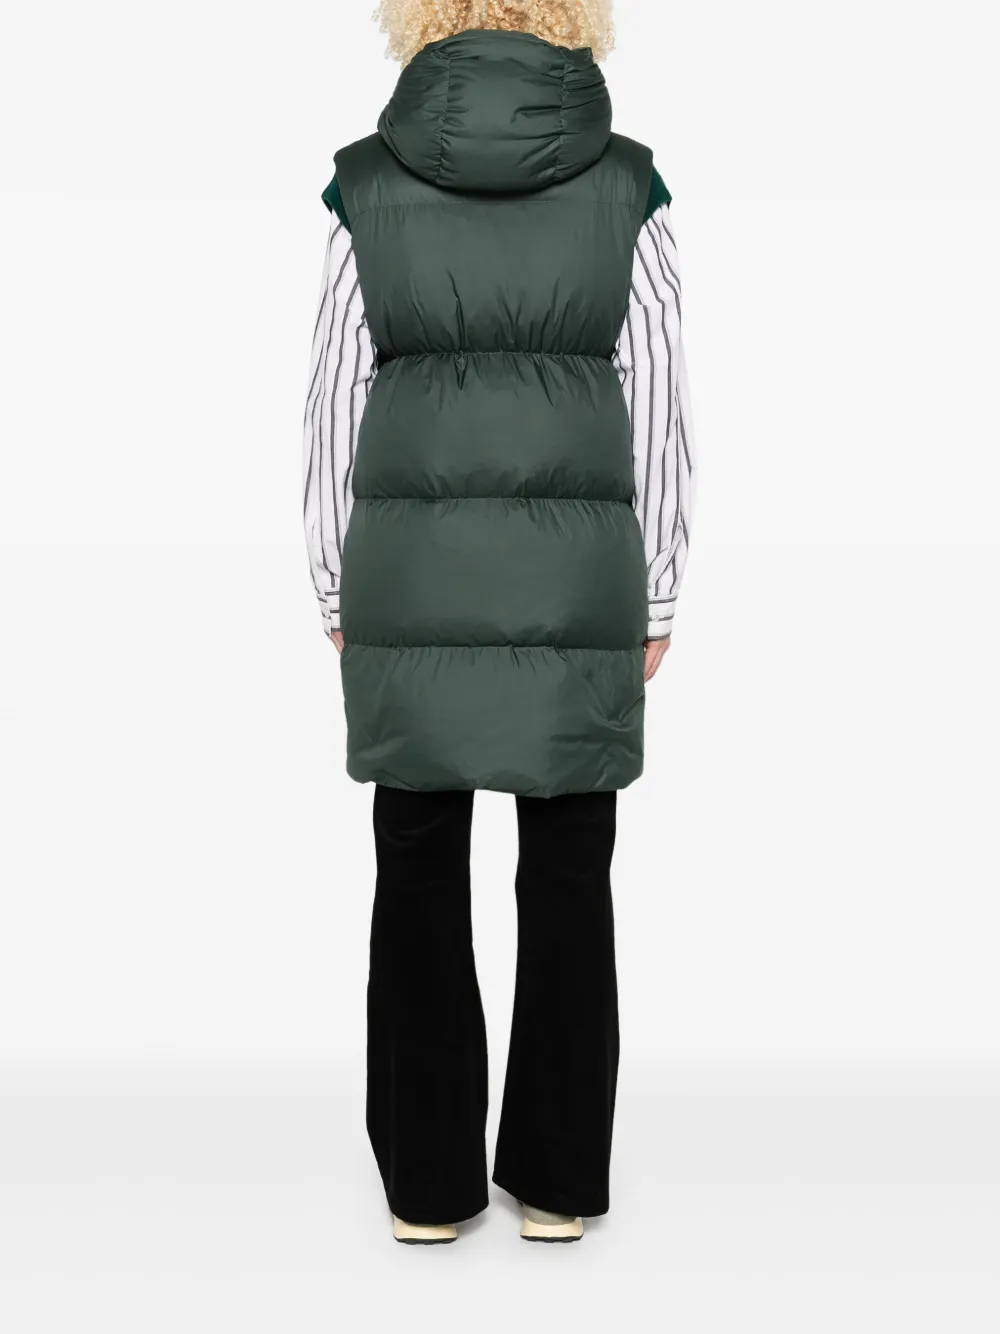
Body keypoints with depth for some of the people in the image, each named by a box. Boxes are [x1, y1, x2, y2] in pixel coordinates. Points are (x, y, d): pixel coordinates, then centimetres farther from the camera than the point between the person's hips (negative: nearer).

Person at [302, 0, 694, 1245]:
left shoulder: (367, 185, 0)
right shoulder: (629, 187, 0)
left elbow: (335, 406, 1)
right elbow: (658, 411, 0)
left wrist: (336, 591, 9)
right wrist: (657, 595, 8)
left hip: (411, 574, 0)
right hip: (578, 578, 0)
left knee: (420, 877, 10)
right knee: (567, 879, 10)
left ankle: (427, 1183, 20)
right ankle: (557, 1178, 21)